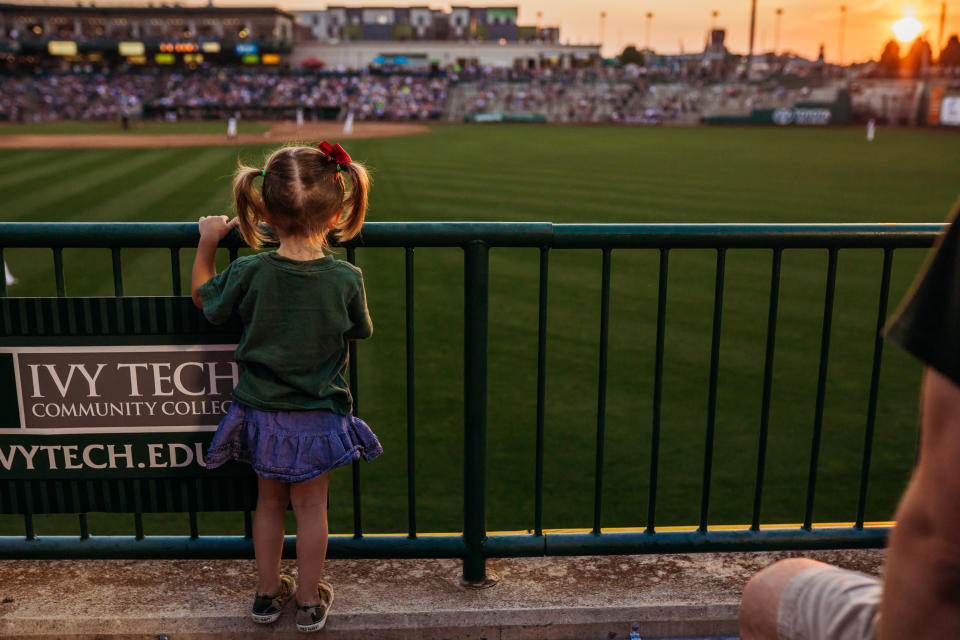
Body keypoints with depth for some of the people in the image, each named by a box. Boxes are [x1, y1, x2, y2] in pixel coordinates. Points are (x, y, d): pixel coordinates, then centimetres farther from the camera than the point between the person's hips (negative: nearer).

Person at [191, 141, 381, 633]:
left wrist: (206, 242, 15)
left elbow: (203, 297, 3)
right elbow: (359, 333, 1)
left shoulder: (249, 273, -17)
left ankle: (268, 593, 36)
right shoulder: (346, 279, -18)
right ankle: (310, 602, 29)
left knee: (270, 502, 20)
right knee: (311, 506, 15)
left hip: (262, 414, 1)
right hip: (317, 415, -1)